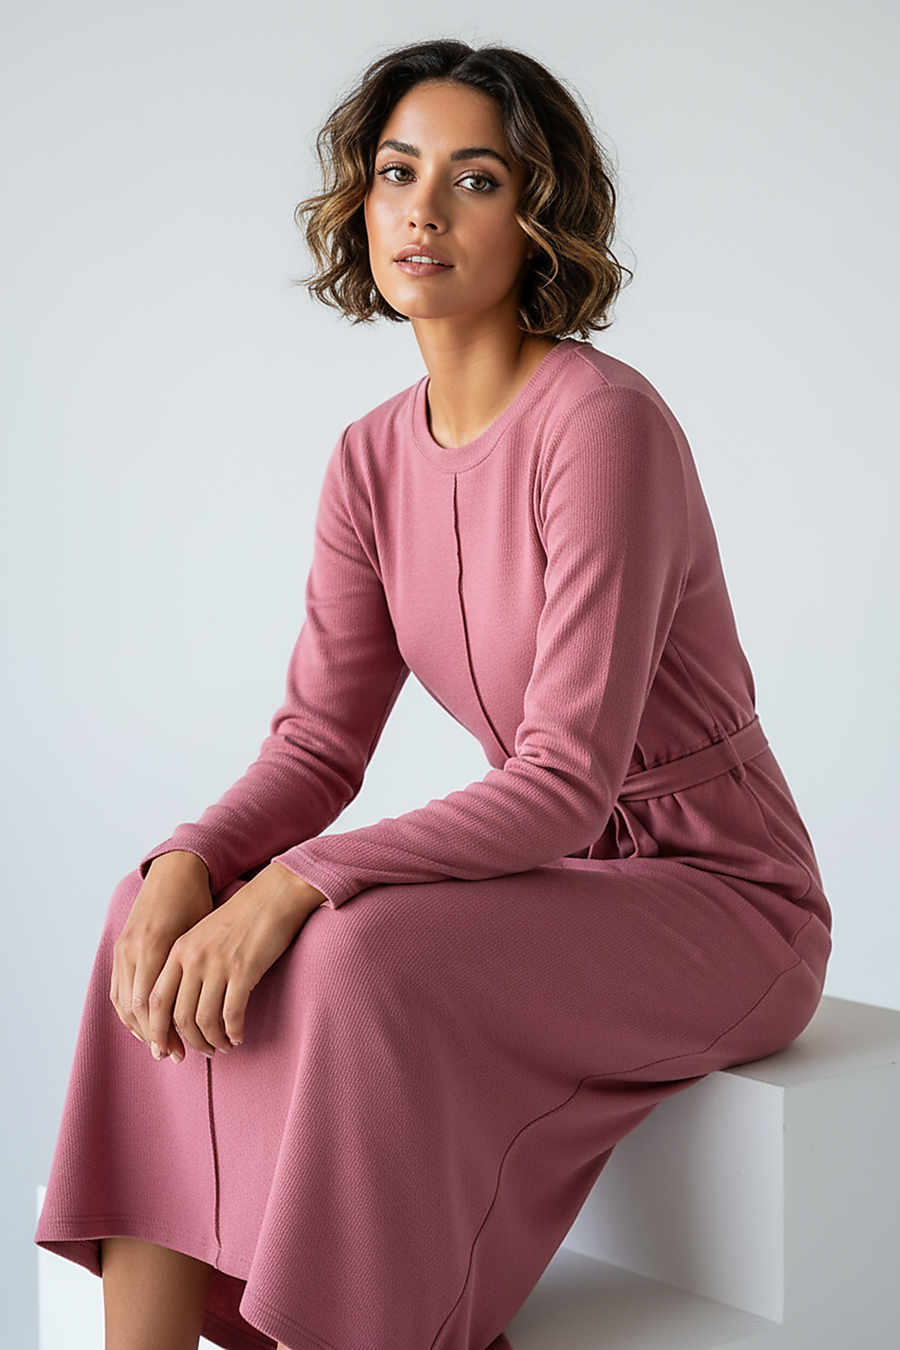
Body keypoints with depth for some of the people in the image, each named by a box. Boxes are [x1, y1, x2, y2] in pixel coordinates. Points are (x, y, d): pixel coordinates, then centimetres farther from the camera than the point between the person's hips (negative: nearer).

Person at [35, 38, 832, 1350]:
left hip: (713, 899, -7)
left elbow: (570, 778, -25)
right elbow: (319, 740, 1)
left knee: (369, 960, -32)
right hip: (545, 880, 7)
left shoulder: (603, 422, -20)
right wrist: (191, 862, -18)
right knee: (166, 917, -12)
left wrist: (299, 884, -31)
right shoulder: (375, 458, 3)